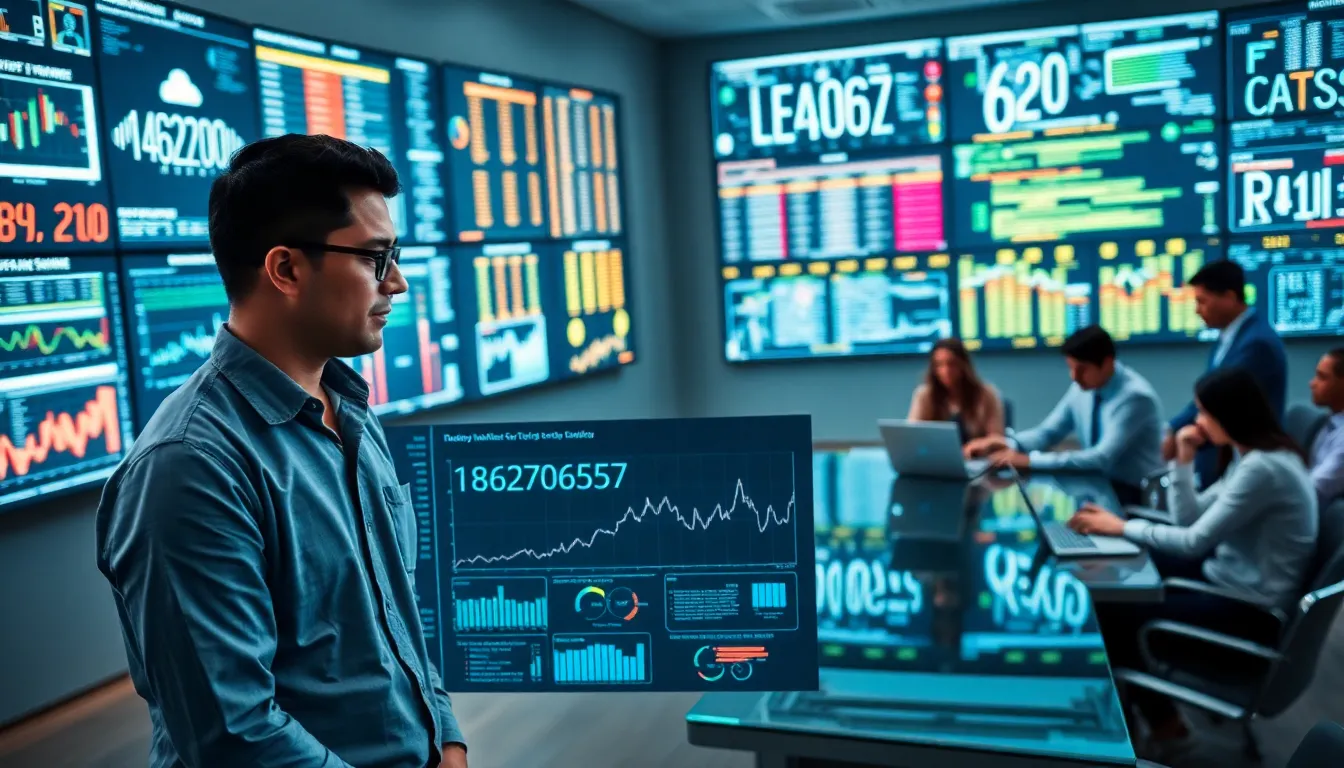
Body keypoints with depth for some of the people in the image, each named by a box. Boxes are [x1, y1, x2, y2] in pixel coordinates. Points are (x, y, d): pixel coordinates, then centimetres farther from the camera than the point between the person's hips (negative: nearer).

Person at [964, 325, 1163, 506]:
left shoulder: (1135, 396, -20)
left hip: (1134, 493, -6)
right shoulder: (1082, 388, 1)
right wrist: (1007, 443, -13)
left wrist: (1031, 460, -31)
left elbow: (1103, 457, -29)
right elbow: (1048, 433, 8)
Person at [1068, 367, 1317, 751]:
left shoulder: (1263, 468, -26)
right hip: (1229, 576, 10)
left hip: (1251, 607, -10)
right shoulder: (1254, 456, 6)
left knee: (1113, 611, -9)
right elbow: (1190, 518, 6)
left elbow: (1194, 542, -25)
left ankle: (1160, 719, 13)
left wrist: (1122, 527, -17)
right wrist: (1184, 460, -3)